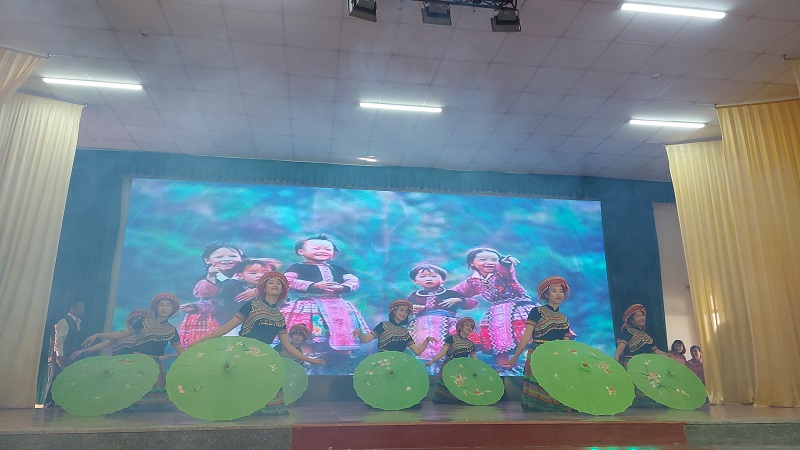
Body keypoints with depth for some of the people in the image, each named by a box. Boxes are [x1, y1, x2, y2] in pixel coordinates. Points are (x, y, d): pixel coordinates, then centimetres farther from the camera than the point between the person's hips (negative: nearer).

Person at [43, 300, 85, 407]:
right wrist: (60, 357, -19)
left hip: (69, 359, 8)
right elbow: (58, 340, -14)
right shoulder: (64, 321, -7)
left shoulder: (77, 323, 17)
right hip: (60, 358, -8)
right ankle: (48, 405, 2)